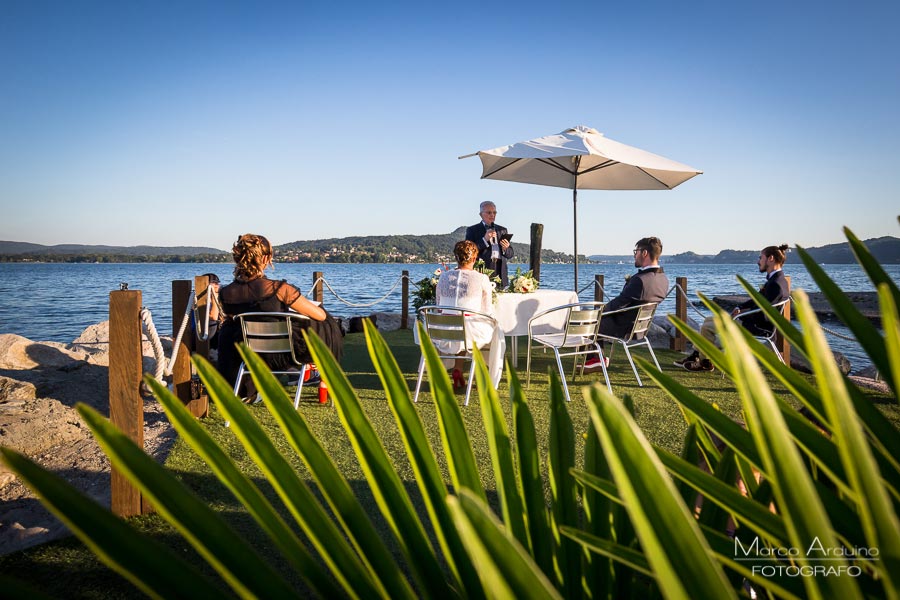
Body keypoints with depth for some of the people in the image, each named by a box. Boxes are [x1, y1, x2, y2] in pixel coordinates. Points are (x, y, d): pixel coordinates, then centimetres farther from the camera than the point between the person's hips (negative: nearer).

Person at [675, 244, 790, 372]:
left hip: (757, 328, -11)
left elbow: (762, 314, -27)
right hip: (754, 323, 11)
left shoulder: (776, 284, -24)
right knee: (708, 320, 16)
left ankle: (705, 363, 7)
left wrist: (741, 312, -12)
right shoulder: (776, 279, 10)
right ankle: (696, 355, 19)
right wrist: (740, 308, 4)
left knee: (706, 327, -9)